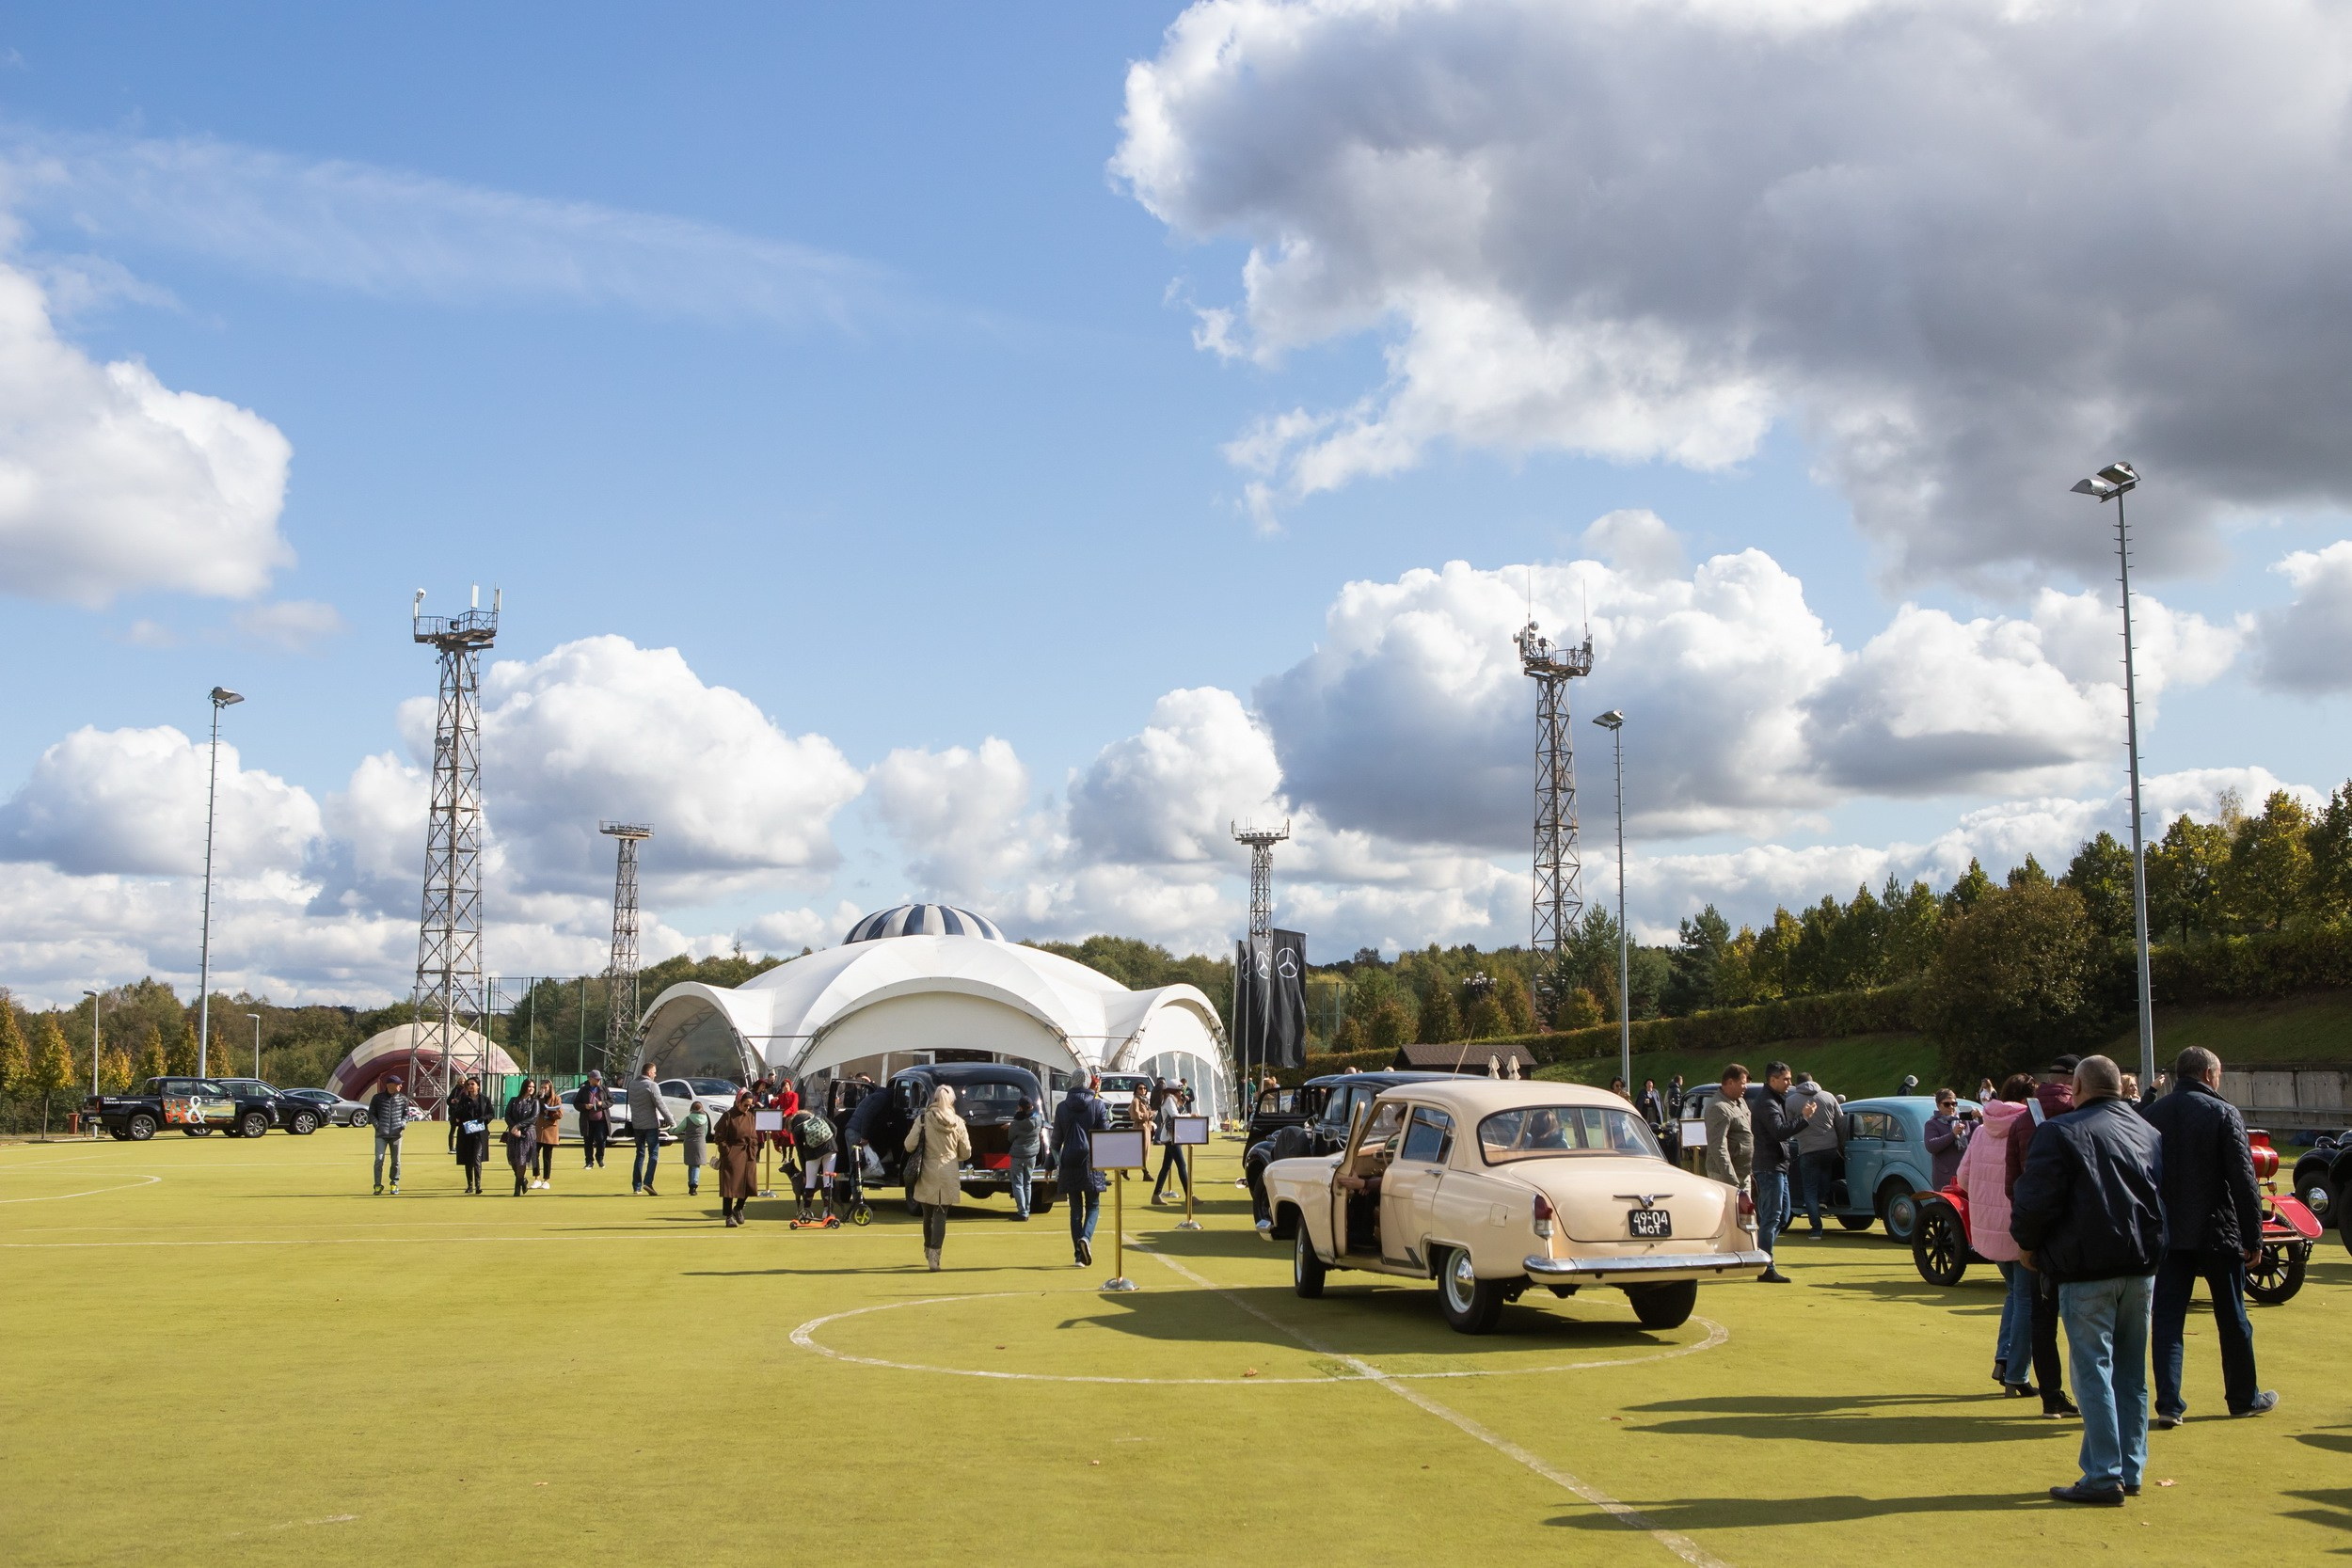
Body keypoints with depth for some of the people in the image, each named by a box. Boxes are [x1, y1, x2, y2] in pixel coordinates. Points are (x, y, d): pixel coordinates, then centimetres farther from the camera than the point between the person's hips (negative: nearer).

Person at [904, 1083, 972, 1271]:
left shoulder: (923, 1119, -7)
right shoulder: (958, 1123, -2)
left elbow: (909, 1145, -9)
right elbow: (966, 1153, 5)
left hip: (927, 1175, 0)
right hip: (949, 1176, 0)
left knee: (928, 1214, 17)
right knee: (941, 1215, 0)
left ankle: (928, 1250, 33)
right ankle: (935, 1255, -14)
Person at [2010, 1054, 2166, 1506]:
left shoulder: (2061, 1132, -8)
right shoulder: (2150, 1133, 13)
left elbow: (2036, 1200, -14)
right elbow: (2166, 1197, 18)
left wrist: (2028, 1244, 2)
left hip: (2087, 1269, -6)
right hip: (2143, 1266, 6)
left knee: (2093, 1372, -3)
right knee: (2131, 1373, 14)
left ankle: (2104, 1477, -4)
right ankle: (2130, 1471, 18)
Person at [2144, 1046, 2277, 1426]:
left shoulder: (2152, 1116, 3)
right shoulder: (2222, 1113, -9)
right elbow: (2244, 1180, -11)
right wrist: (2254, 1237, -5)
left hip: (2167, 1235, 3)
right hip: (2217, 1234, -3)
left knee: (2167, 1318, 3)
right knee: (2232, 1320, 12)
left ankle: (2168, 1403, -4)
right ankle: (2245, 1398, 25)